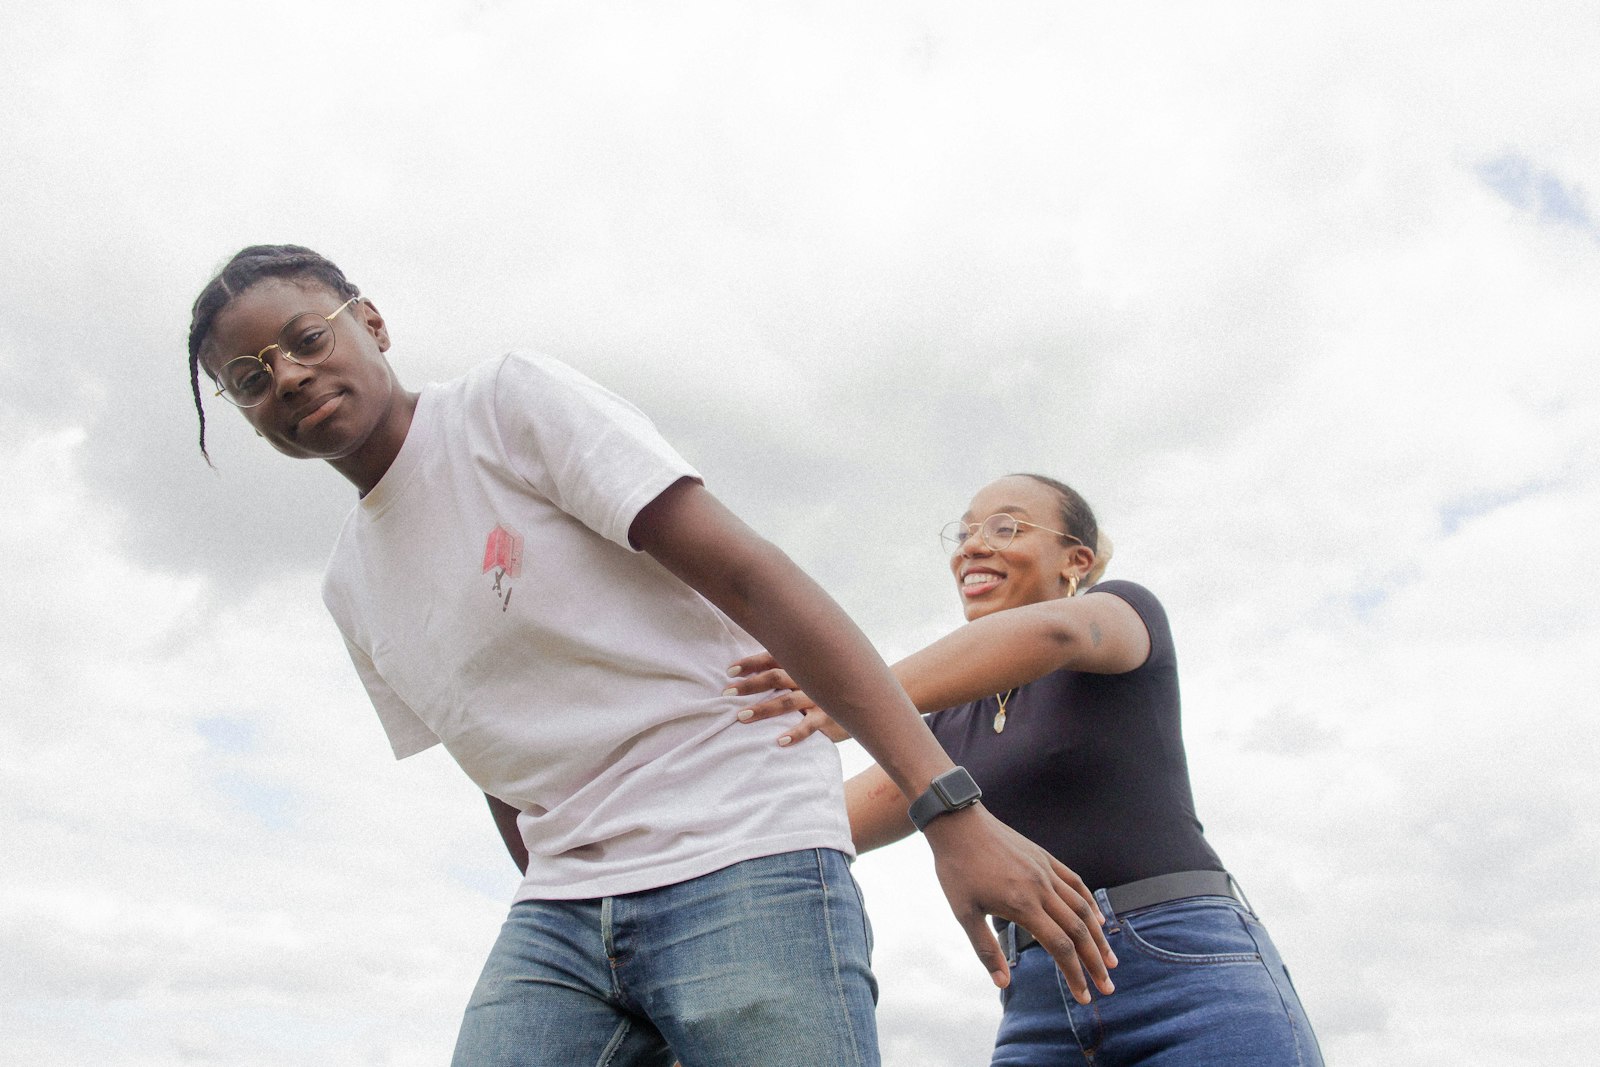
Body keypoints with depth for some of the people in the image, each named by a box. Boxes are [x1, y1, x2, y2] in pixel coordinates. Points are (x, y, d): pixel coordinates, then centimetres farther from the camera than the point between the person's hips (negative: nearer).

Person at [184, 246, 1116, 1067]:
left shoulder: (513, 401, -4)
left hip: (743, 861, -5)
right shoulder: (351, 589, 15)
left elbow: (748, 574, -14)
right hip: (561, 910, 6)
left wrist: (950, 807, -22)